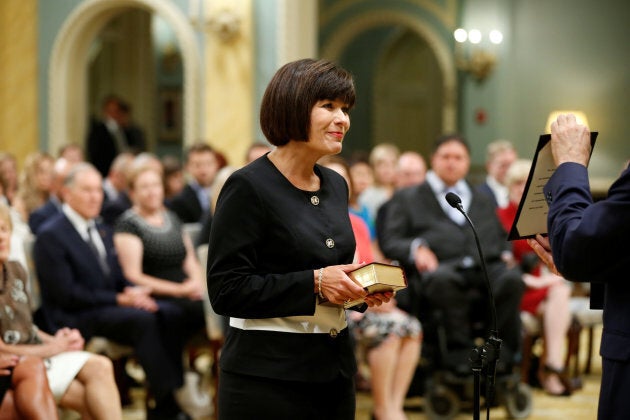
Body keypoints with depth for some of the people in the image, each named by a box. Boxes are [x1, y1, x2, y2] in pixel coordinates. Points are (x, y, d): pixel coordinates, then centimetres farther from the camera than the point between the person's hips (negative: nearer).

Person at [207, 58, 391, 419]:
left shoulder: (336, 186, 12)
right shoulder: (249, 187, -11)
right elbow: (226, 291, -16)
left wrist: (363, 287, 2)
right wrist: (314, 283, -21)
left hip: (334, 369, 7)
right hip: (267, 376, -7)